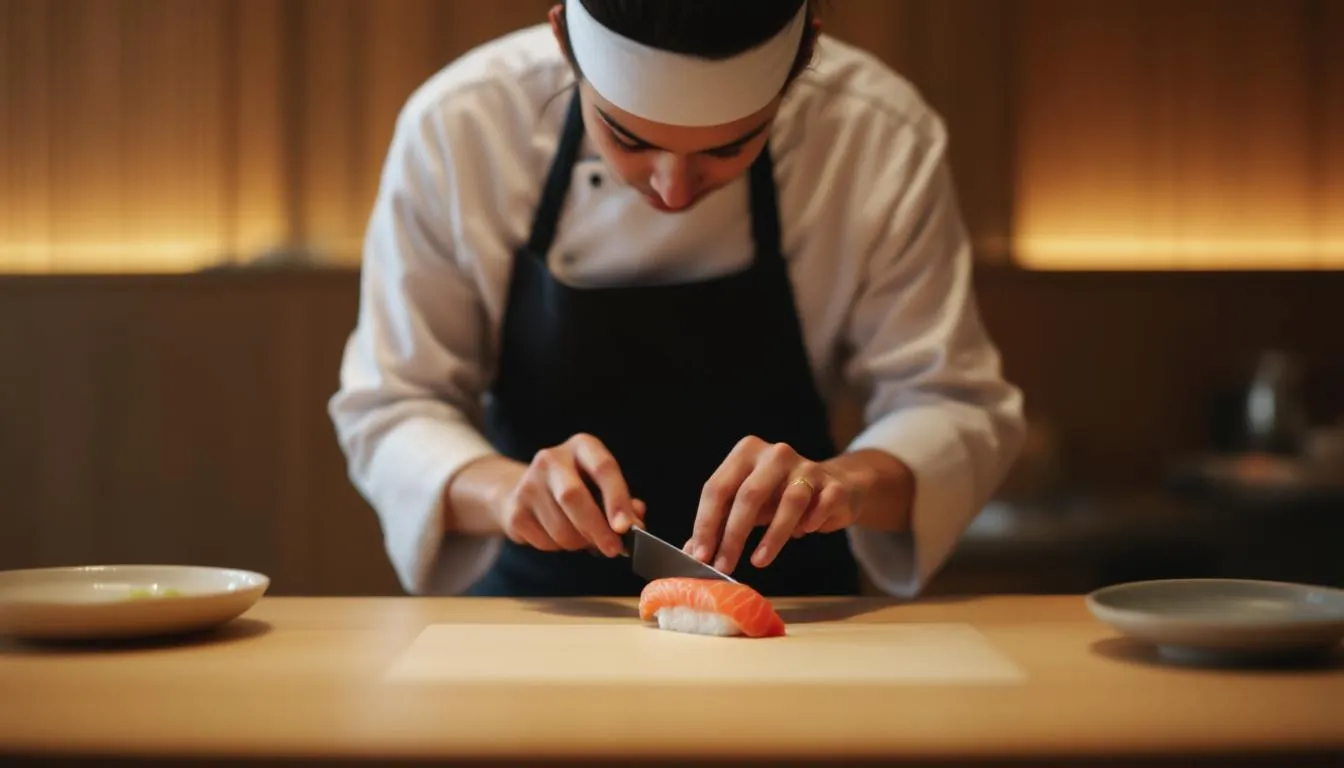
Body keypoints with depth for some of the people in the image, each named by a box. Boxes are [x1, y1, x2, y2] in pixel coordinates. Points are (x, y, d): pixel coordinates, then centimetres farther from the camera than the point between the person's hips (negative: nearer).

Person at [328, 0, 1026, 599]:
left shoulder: (884, 138, -15)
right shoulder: (453, 127, -15)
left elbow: (956, 408, -9)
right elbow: (387, 411, -8)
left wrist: (849, 479, -30)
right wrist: (502, 489, -28)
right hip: (535, 595, 0)